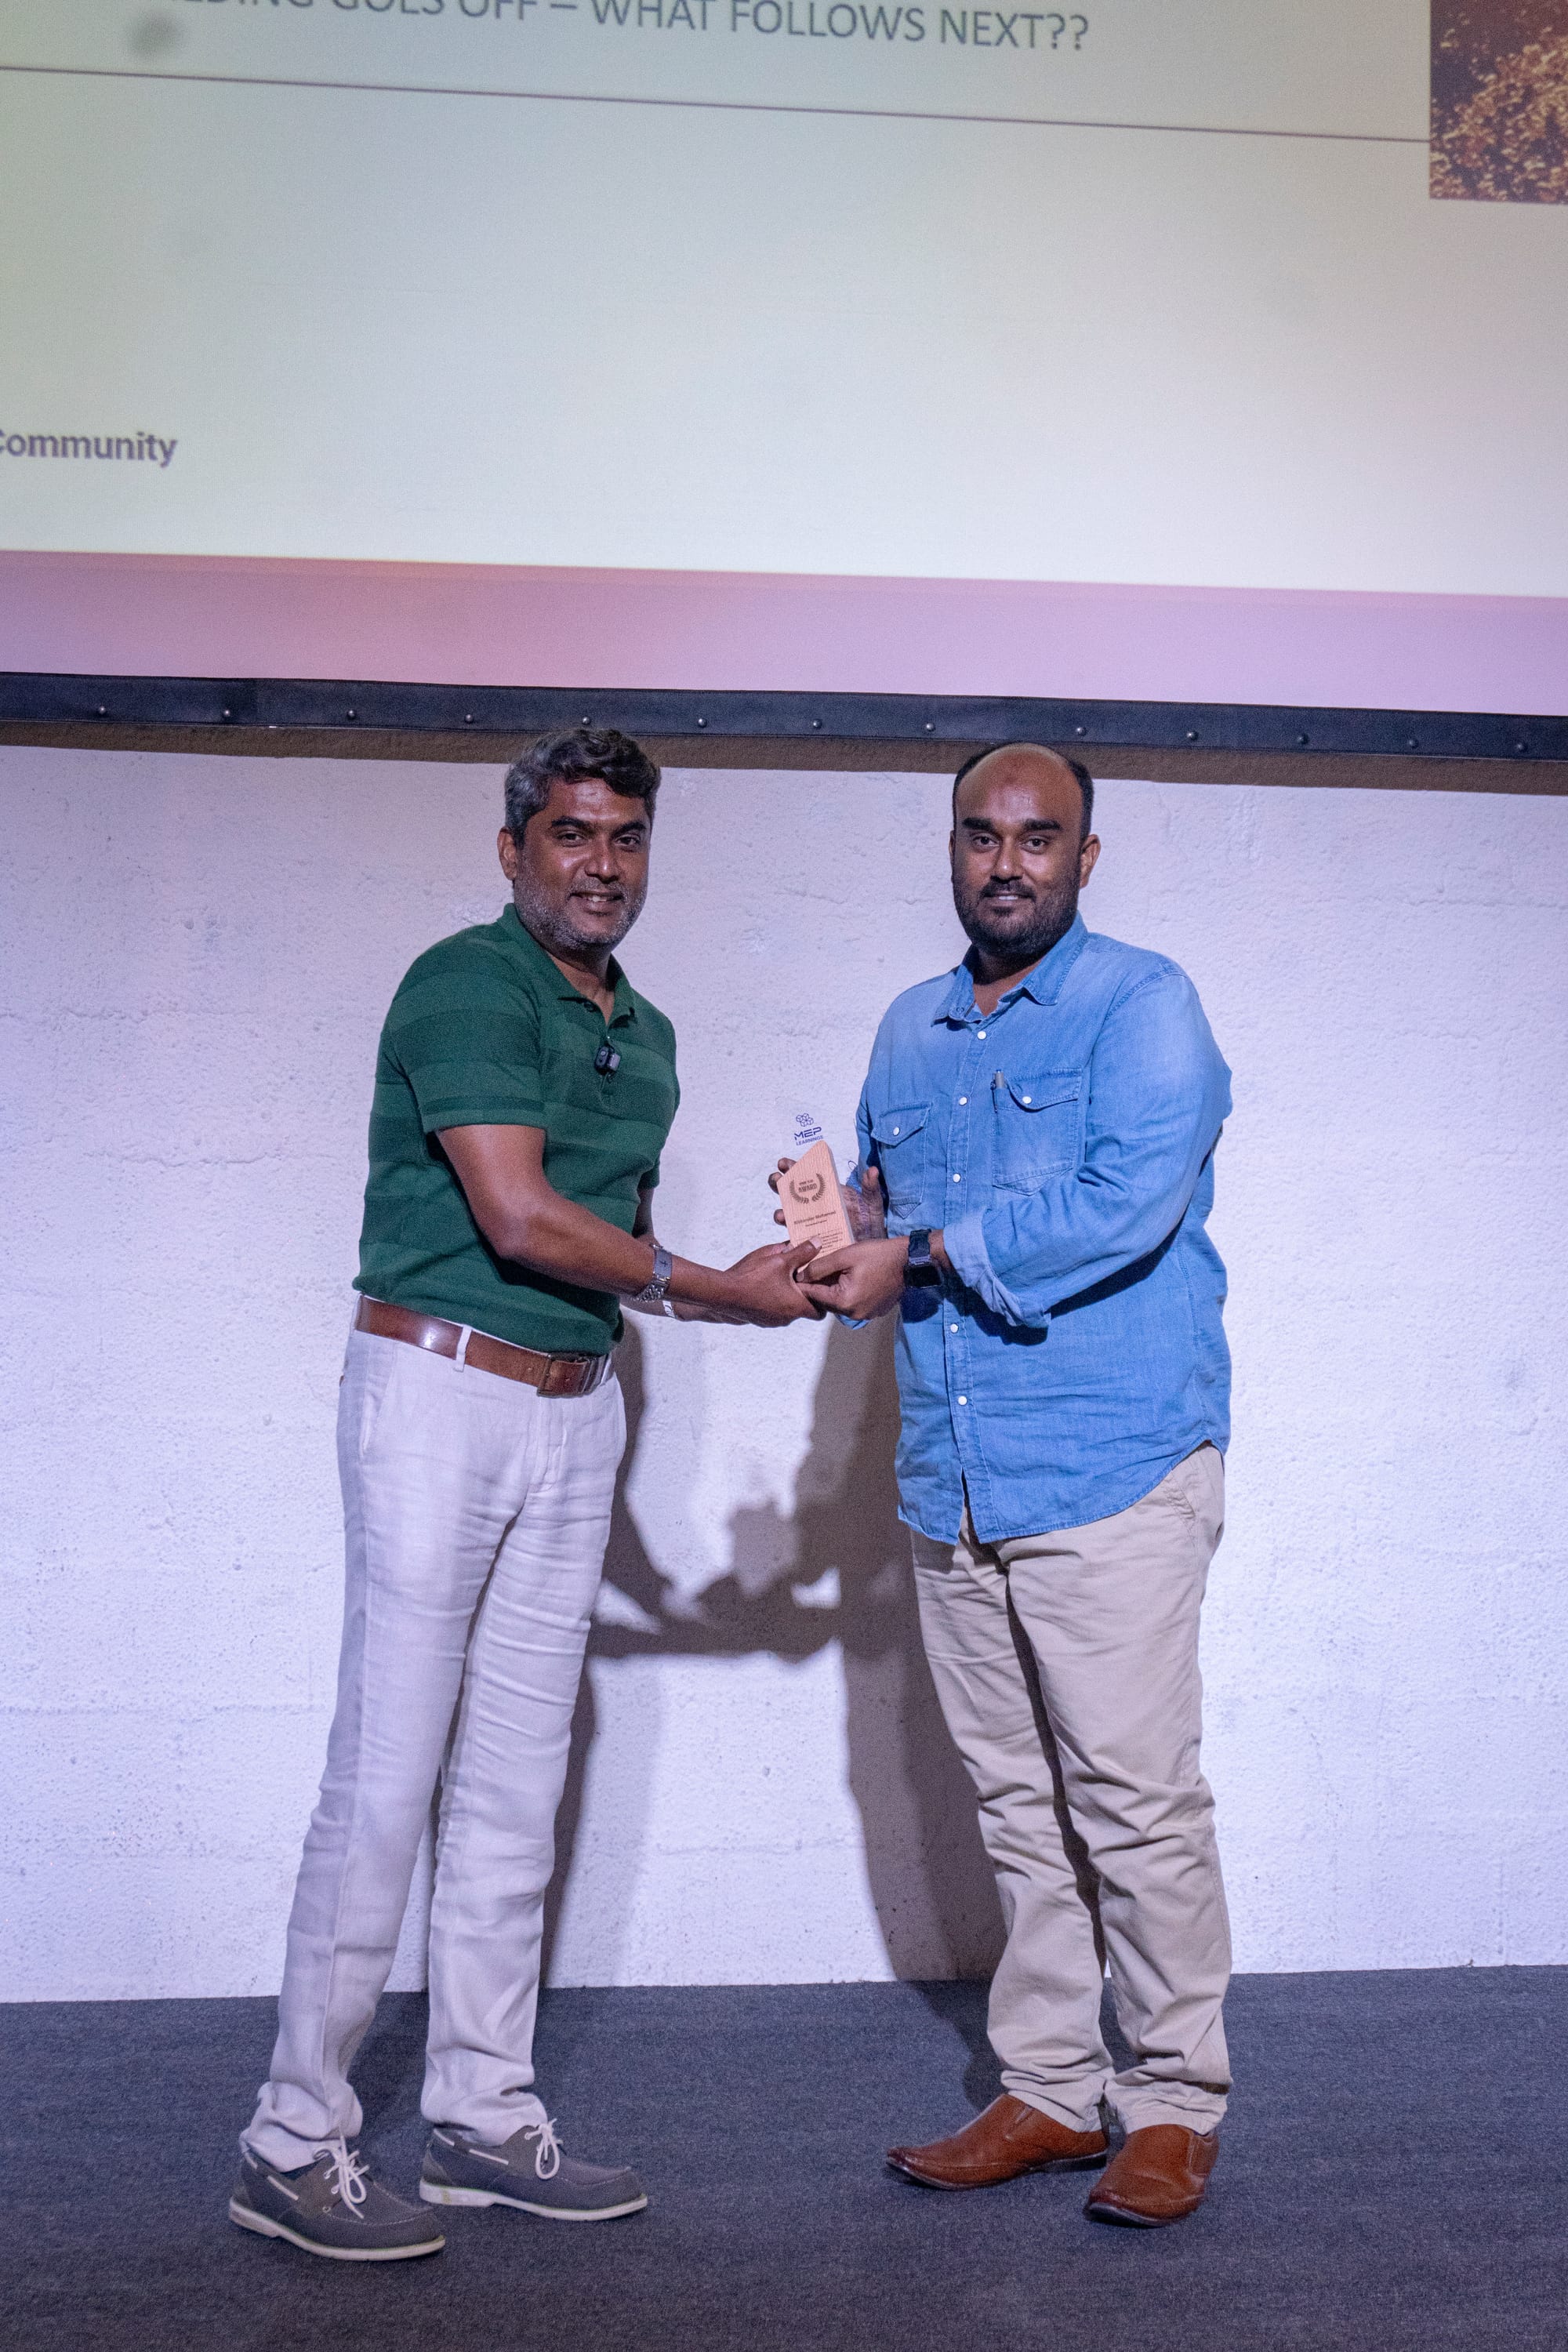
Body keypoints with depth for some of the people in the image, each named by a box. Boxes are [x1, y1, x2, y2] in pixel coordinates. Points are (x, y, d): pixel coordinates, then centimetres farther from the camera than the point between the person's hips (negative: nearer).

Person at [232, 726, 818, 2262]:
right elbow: (519, 1218, -19)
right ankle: (295, 2142, 6)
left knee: (516, 1788, 11)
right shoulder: (466, 986, -10)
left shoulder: (643, 1034, 15)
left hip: (576, 1408, 8)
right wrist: (722, 1291, -10)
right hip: (440, 1390, -8)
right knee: (386, 1780, -5)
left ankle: (482, 2116, 20)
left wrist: (732, 1270, 2)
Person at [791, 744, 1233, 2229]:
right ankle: (1049, 2091, 23)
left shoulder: (1142, 1006, -4)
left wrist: (924, 1255, -15)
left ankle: (1173, 2106, 10)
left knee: (1135, 1796, -4)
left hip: (1112, 1471, -6)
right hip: (953, 1482, 6)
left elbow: (1128, 1202, -19)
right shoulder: (911, 1031, 17)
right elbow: (881, 1207, 24)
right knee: (1015, 1801, 12)